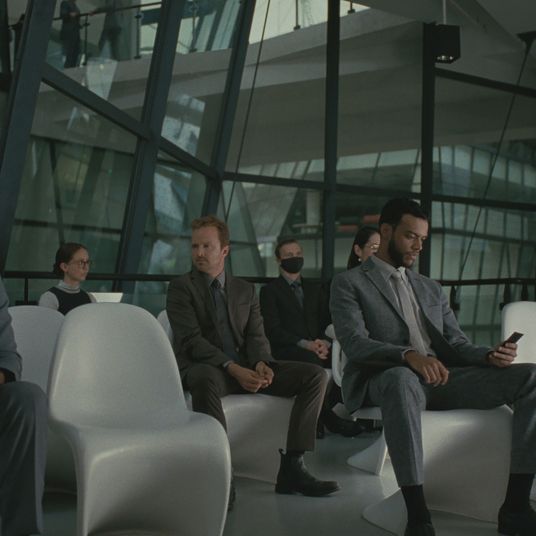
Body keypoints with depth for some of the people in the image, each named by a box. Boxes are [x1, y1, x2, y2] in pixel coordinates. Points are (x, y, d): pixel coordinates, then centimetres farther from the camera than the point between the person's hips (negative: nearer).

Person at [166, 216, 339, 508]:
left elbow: (255, 336, 8)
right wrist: (233, 368, -25)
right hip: (204, 368, -5)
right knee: (206, 379, -43)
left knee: (315, 375, -11)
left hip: (245, 368, 5)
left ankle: (291, 467, -15)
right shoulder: (181, 287, 0)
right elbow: (192, 340, -12)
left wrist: (260, 363, -17)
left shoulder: (245, 289, 16)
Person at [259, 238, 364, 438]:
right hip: (286, 350, -4)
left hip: (317, 347, 5)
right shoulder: (269, 290, 8)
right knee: (311, 360, -38)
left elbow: (328, 322, 15)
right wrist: (304, 344, -18)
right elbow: (273, 329, -4)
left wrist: (325, 342, -9)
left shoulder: (316, 289, 24)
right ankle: (326, 416, -29)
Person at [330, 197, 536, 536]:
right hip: (386, 379, -5)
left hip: (442, 377, 6)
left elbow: (457, 344, 18)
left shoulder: (431, 289, 26)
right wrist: (408, 355, -29)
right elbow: (355, 344, -10)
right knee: (404, 379, -44)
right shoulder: (350, 283, 7)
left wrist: (489, 356, -7)